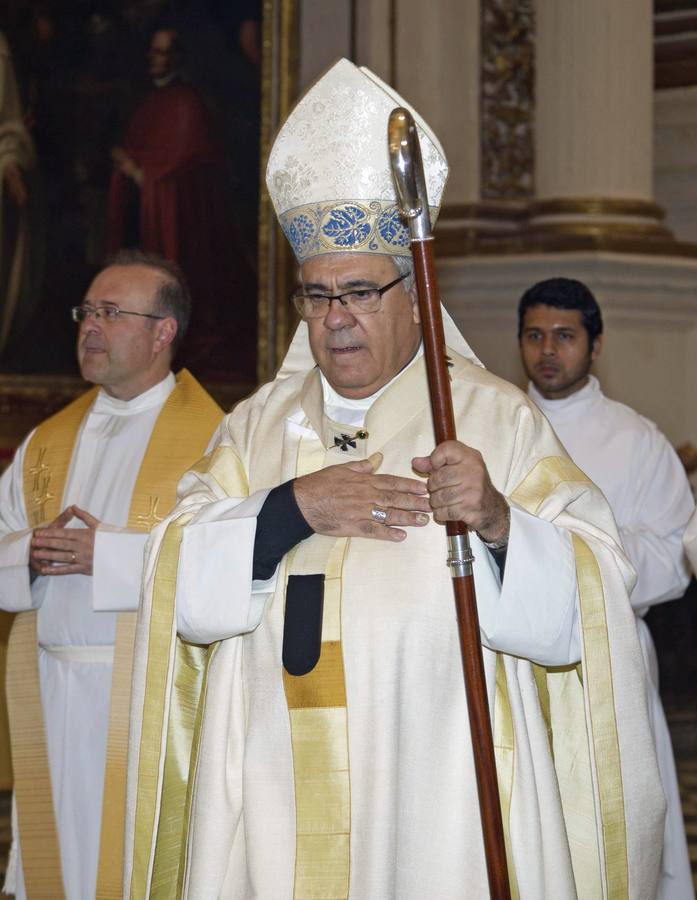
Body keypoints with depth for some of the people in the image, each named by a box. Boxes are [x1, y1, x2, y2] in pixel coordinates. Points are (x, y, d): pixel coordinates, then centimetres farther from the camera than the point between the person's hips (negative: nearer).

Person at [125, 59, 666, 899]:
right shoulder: (258, 425, 12)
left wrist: (497, 518, -28)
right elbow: (175, 582, 1)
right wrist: (290, 508, -12)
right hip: (277, 795, 3)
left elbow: (587, 598, -10)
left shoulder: (494, 417, -1)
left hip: (437, 794, -3)